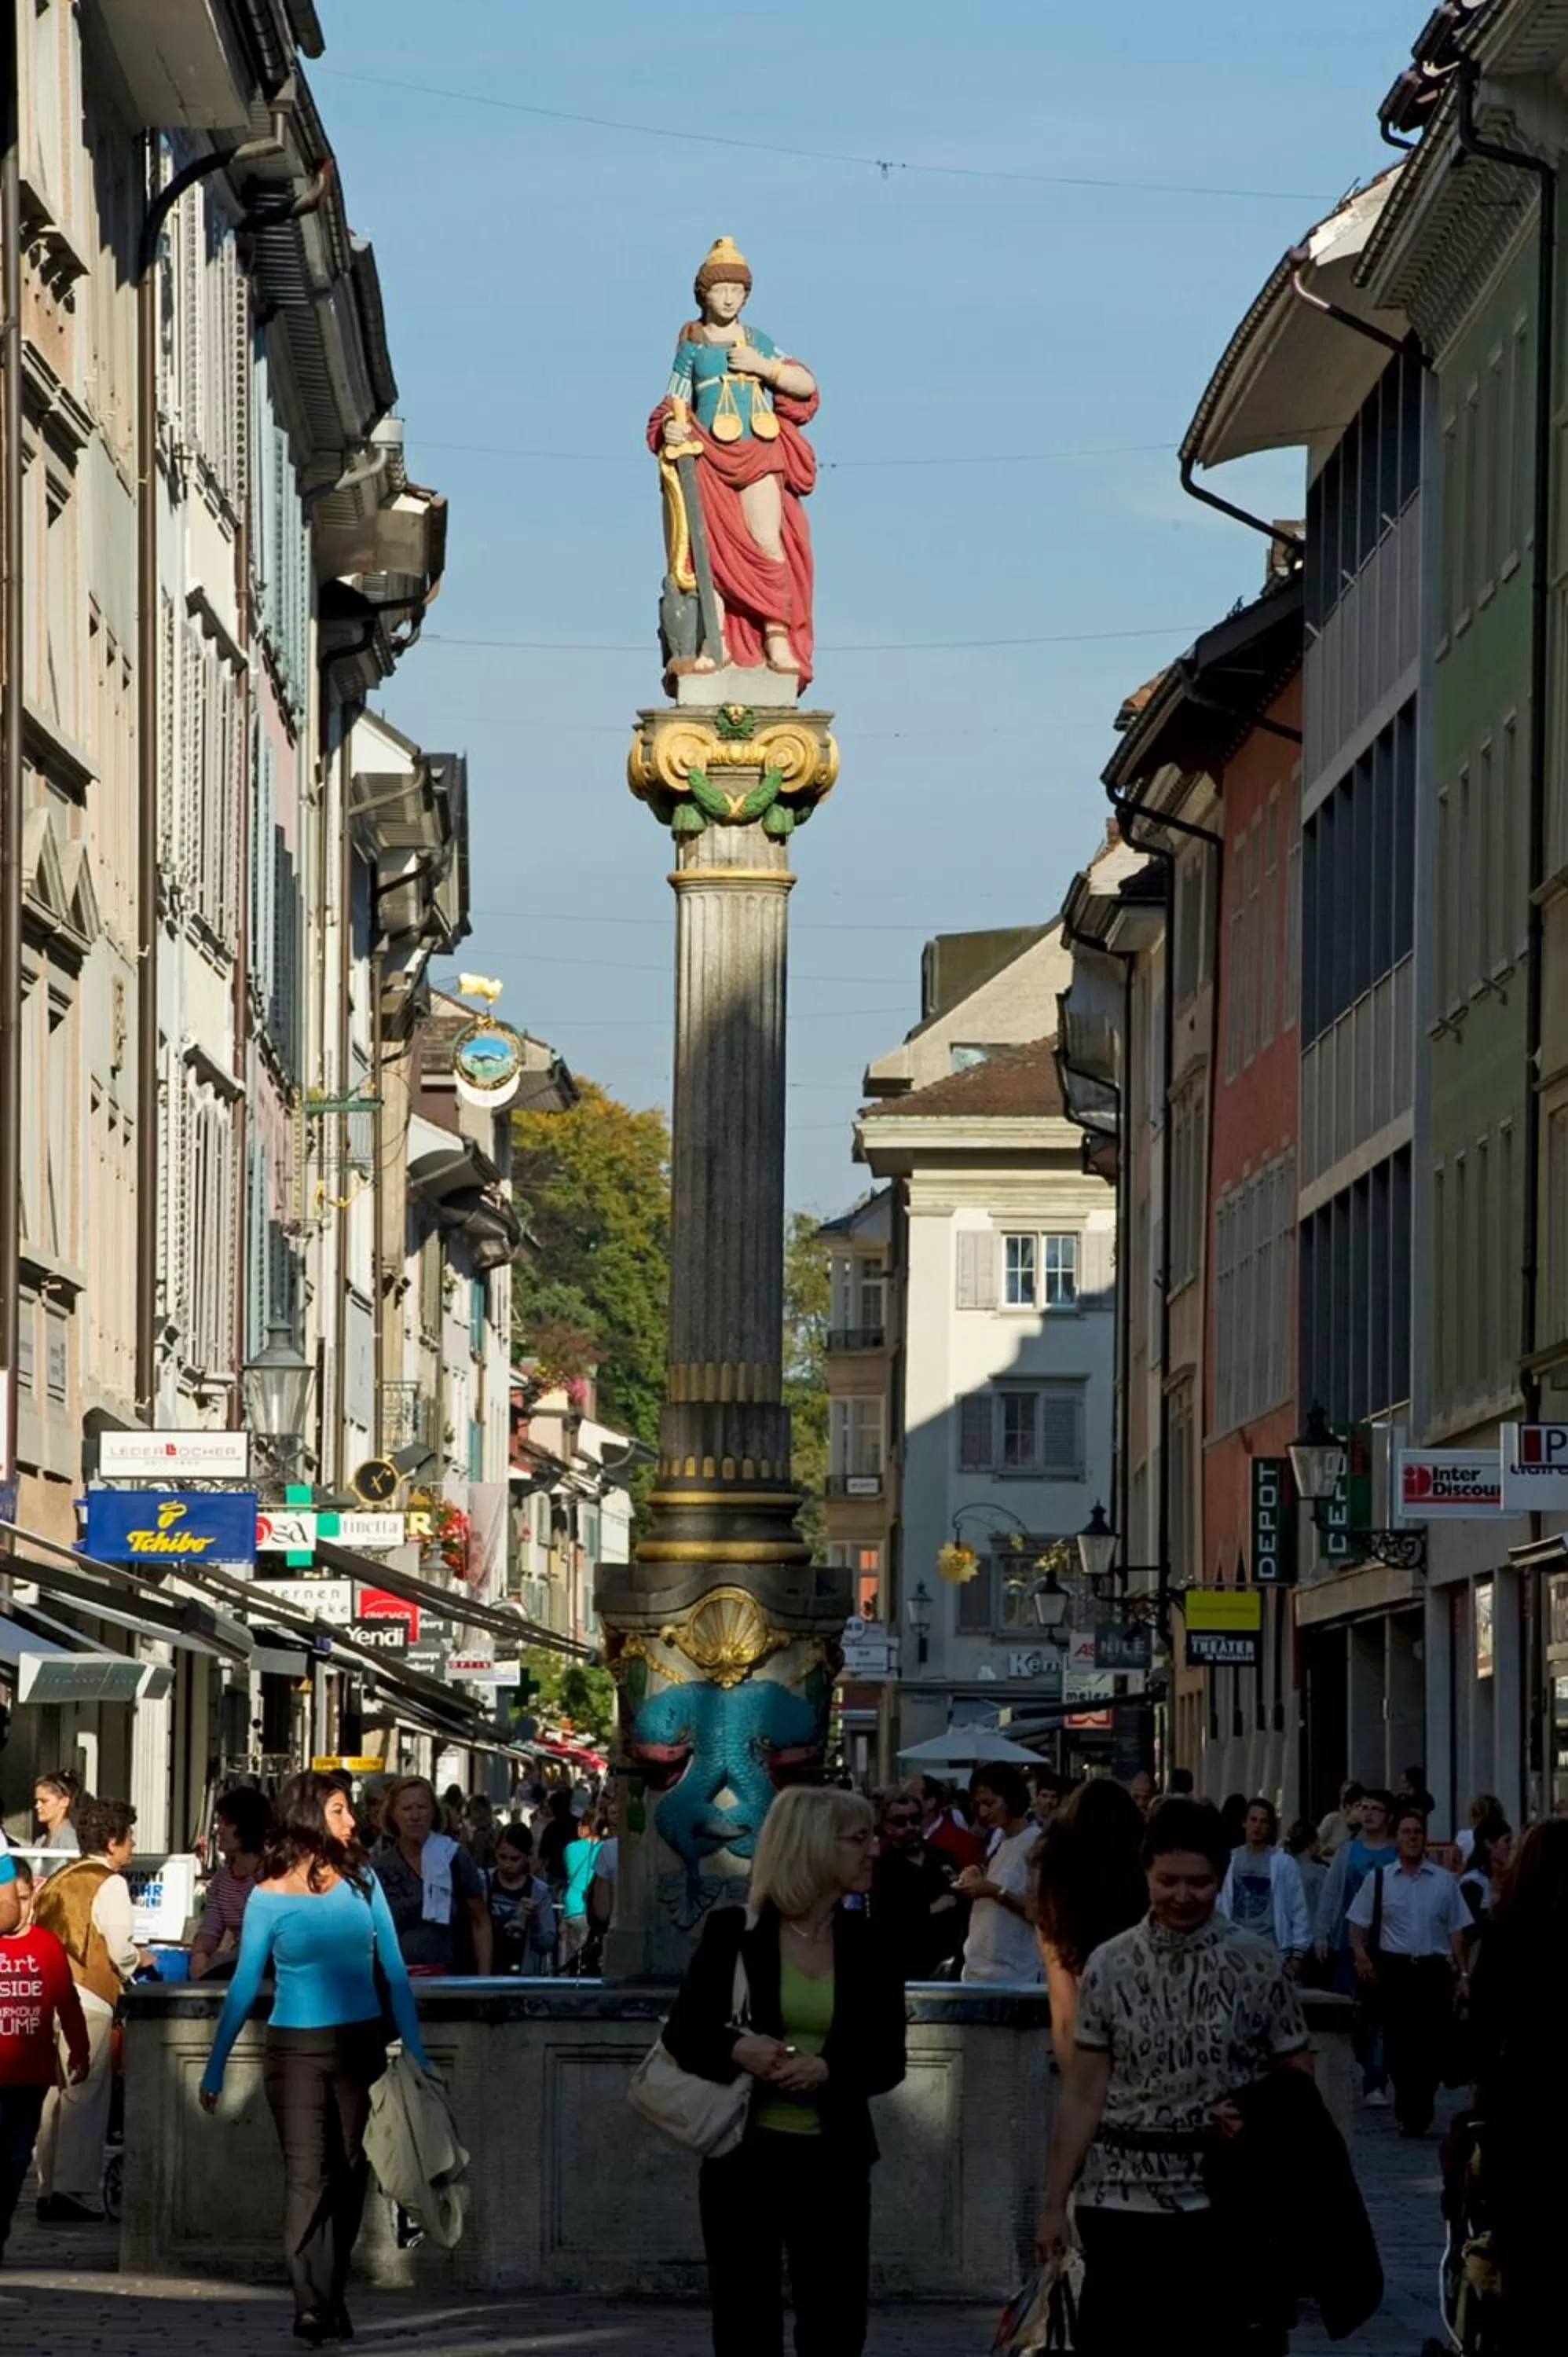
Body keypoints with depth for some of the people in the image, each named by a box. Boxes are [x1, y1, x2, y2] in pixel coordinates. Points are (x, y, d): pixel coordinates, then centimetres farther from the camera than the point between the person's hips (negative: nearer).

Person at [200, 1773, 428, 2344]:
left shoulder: (360, 1881, 3)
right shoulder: (270, 1896, -4)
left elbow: (393, 1970, 5)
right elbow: (244, 1986, 1)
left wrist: (416, 2050, 2)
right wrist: (215, 2067, 2)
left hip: (361, 2044, 3)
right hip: (296, 2049, -3)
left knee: (349, 2174, 6)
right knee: (307, 2176, -11)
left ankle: (331, 2299, 16)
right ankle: (312, 2306, -16)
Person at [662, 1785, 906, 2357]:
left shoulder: (869, 1943, 4)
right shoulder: (732, 1931, -3)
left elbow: (888, 2061, 3)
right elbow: (683, 2036, -1)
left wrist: (828, 2070, -17)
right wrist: (737, 2050, -21)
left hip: (833, 2160, 2)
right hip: (745, 2154, -2)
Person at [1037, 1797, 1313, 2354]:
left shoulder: (1257, 1967, 0)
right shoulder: (1109, 1967, 3)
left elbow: (1299, 2079, 7)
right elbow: (1083, 2097, 5)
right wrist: (1054, 2203, 2)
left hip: (1226, 2201, -1)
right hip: (1122, 2202, 1)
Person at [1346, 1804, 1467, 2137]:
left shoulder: (1444, 1881, 5)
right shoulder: (1378, 1879, 4)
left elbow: (1456, 1930, 8)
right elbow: (1358, 1923, 7)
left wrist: (1461, 1972, 3)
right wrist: (1362, 1956, -9)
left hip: (1434, 1969, 0)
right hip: (1394, 1968, 0)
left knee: (1434, 2041, -3)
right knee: (1398, 2042, 3)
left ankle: (1419, 2112, 12)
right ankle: (1408, 2112, 15)